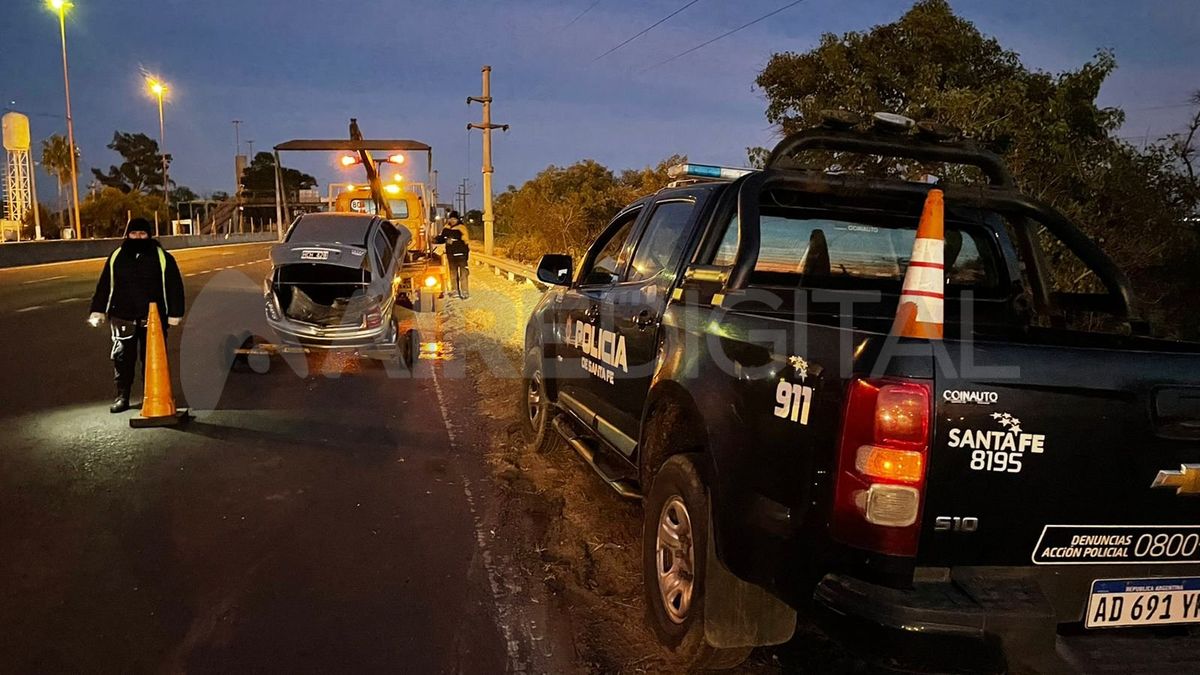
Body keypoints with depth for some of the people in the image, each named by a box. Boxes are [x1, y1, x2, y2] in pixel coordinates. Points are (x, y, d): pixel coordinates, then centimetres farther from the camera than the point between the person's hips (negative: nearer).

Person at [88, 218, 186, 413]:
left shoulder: (162, 257, 0)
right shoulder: (116, 257, 8)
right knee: (122, 358, 3)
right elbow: (104, 285, 13)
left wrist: (174, 314, -4)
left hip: (153, 318, -2)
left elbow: (175, 286, 0)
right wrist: (98, 311, 9)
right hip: (123, 318, 2)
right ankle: (122, 397, 13)